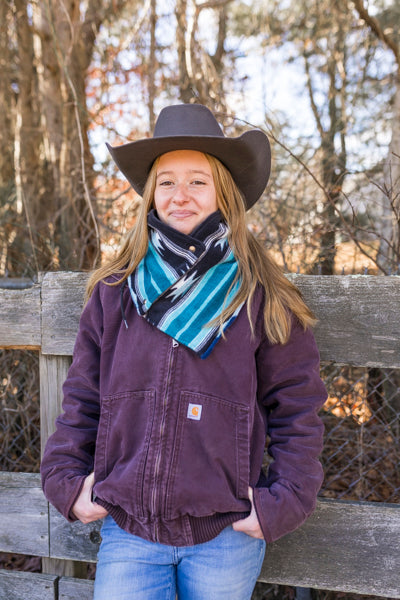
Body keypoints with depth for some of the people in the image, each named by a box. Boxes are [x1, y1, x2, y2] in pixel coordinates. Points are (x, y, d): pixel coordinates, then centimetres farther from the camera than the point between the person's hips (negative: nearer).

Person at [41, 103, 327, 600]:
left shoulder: (262, 299, -4)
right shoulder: (113, 294, 2)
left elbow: (297, 406, -1)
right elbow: (82, 398, 8)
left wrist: (284, 500, -8)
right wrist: (66, 477, 0)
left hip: (226, 536, -1)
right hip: (127, 531, 2)